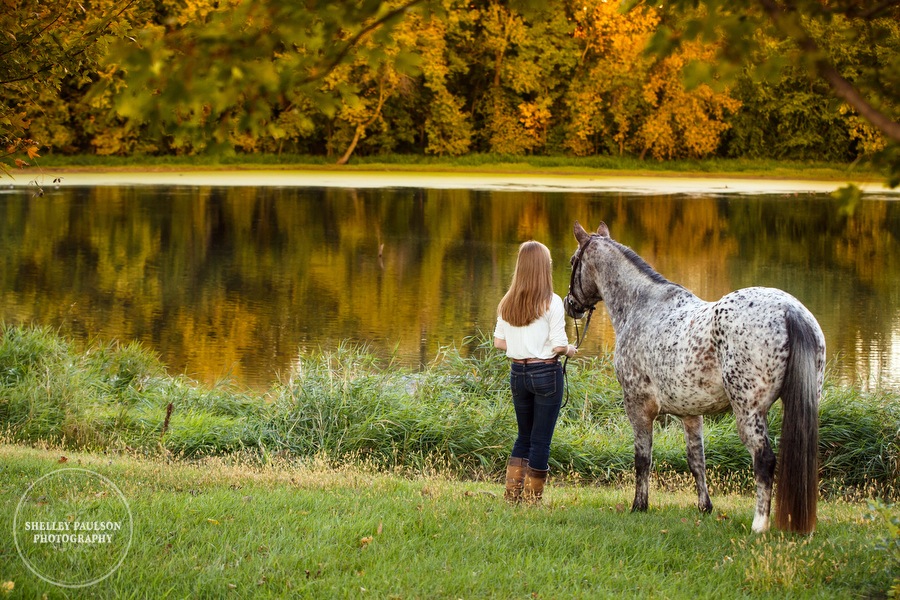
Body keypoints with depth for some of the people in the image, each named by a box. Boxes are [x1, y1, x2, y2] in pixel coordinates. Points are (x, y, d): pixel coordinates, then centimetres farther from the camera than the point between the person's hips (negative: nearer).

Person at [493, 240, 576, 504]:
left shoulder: (507, 303, 2)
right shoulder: (551, 302, -13)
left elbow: (499, 341, 6)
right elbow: (559, 344, -16)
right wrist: (570, 350, 5)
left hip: (518, 372, 5)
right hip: (546, 372, -5)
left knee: (524, 435, 20)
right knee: (541, 440, 3)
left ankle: (512, 494, 18)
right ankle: (533, 498, 6)